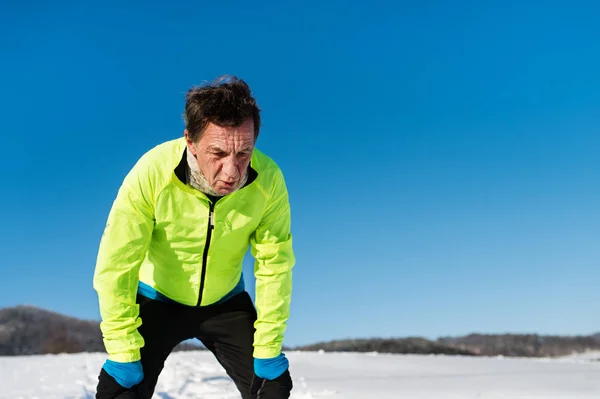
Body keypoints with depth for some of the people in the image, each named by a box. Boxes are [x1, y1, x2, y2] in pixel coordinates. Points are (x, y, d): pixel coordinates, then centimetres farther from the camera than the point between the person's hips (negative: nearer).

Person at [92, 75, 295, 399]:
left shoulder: (268, 179, -28)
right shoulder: (151, 174, -33)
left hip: (226, 302, 2)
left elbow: (274, 265, -17)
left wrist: (269, 348, -14)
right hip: (157, 299, -1)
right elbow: (115, 267, -26)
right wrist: (123, 352, -24)